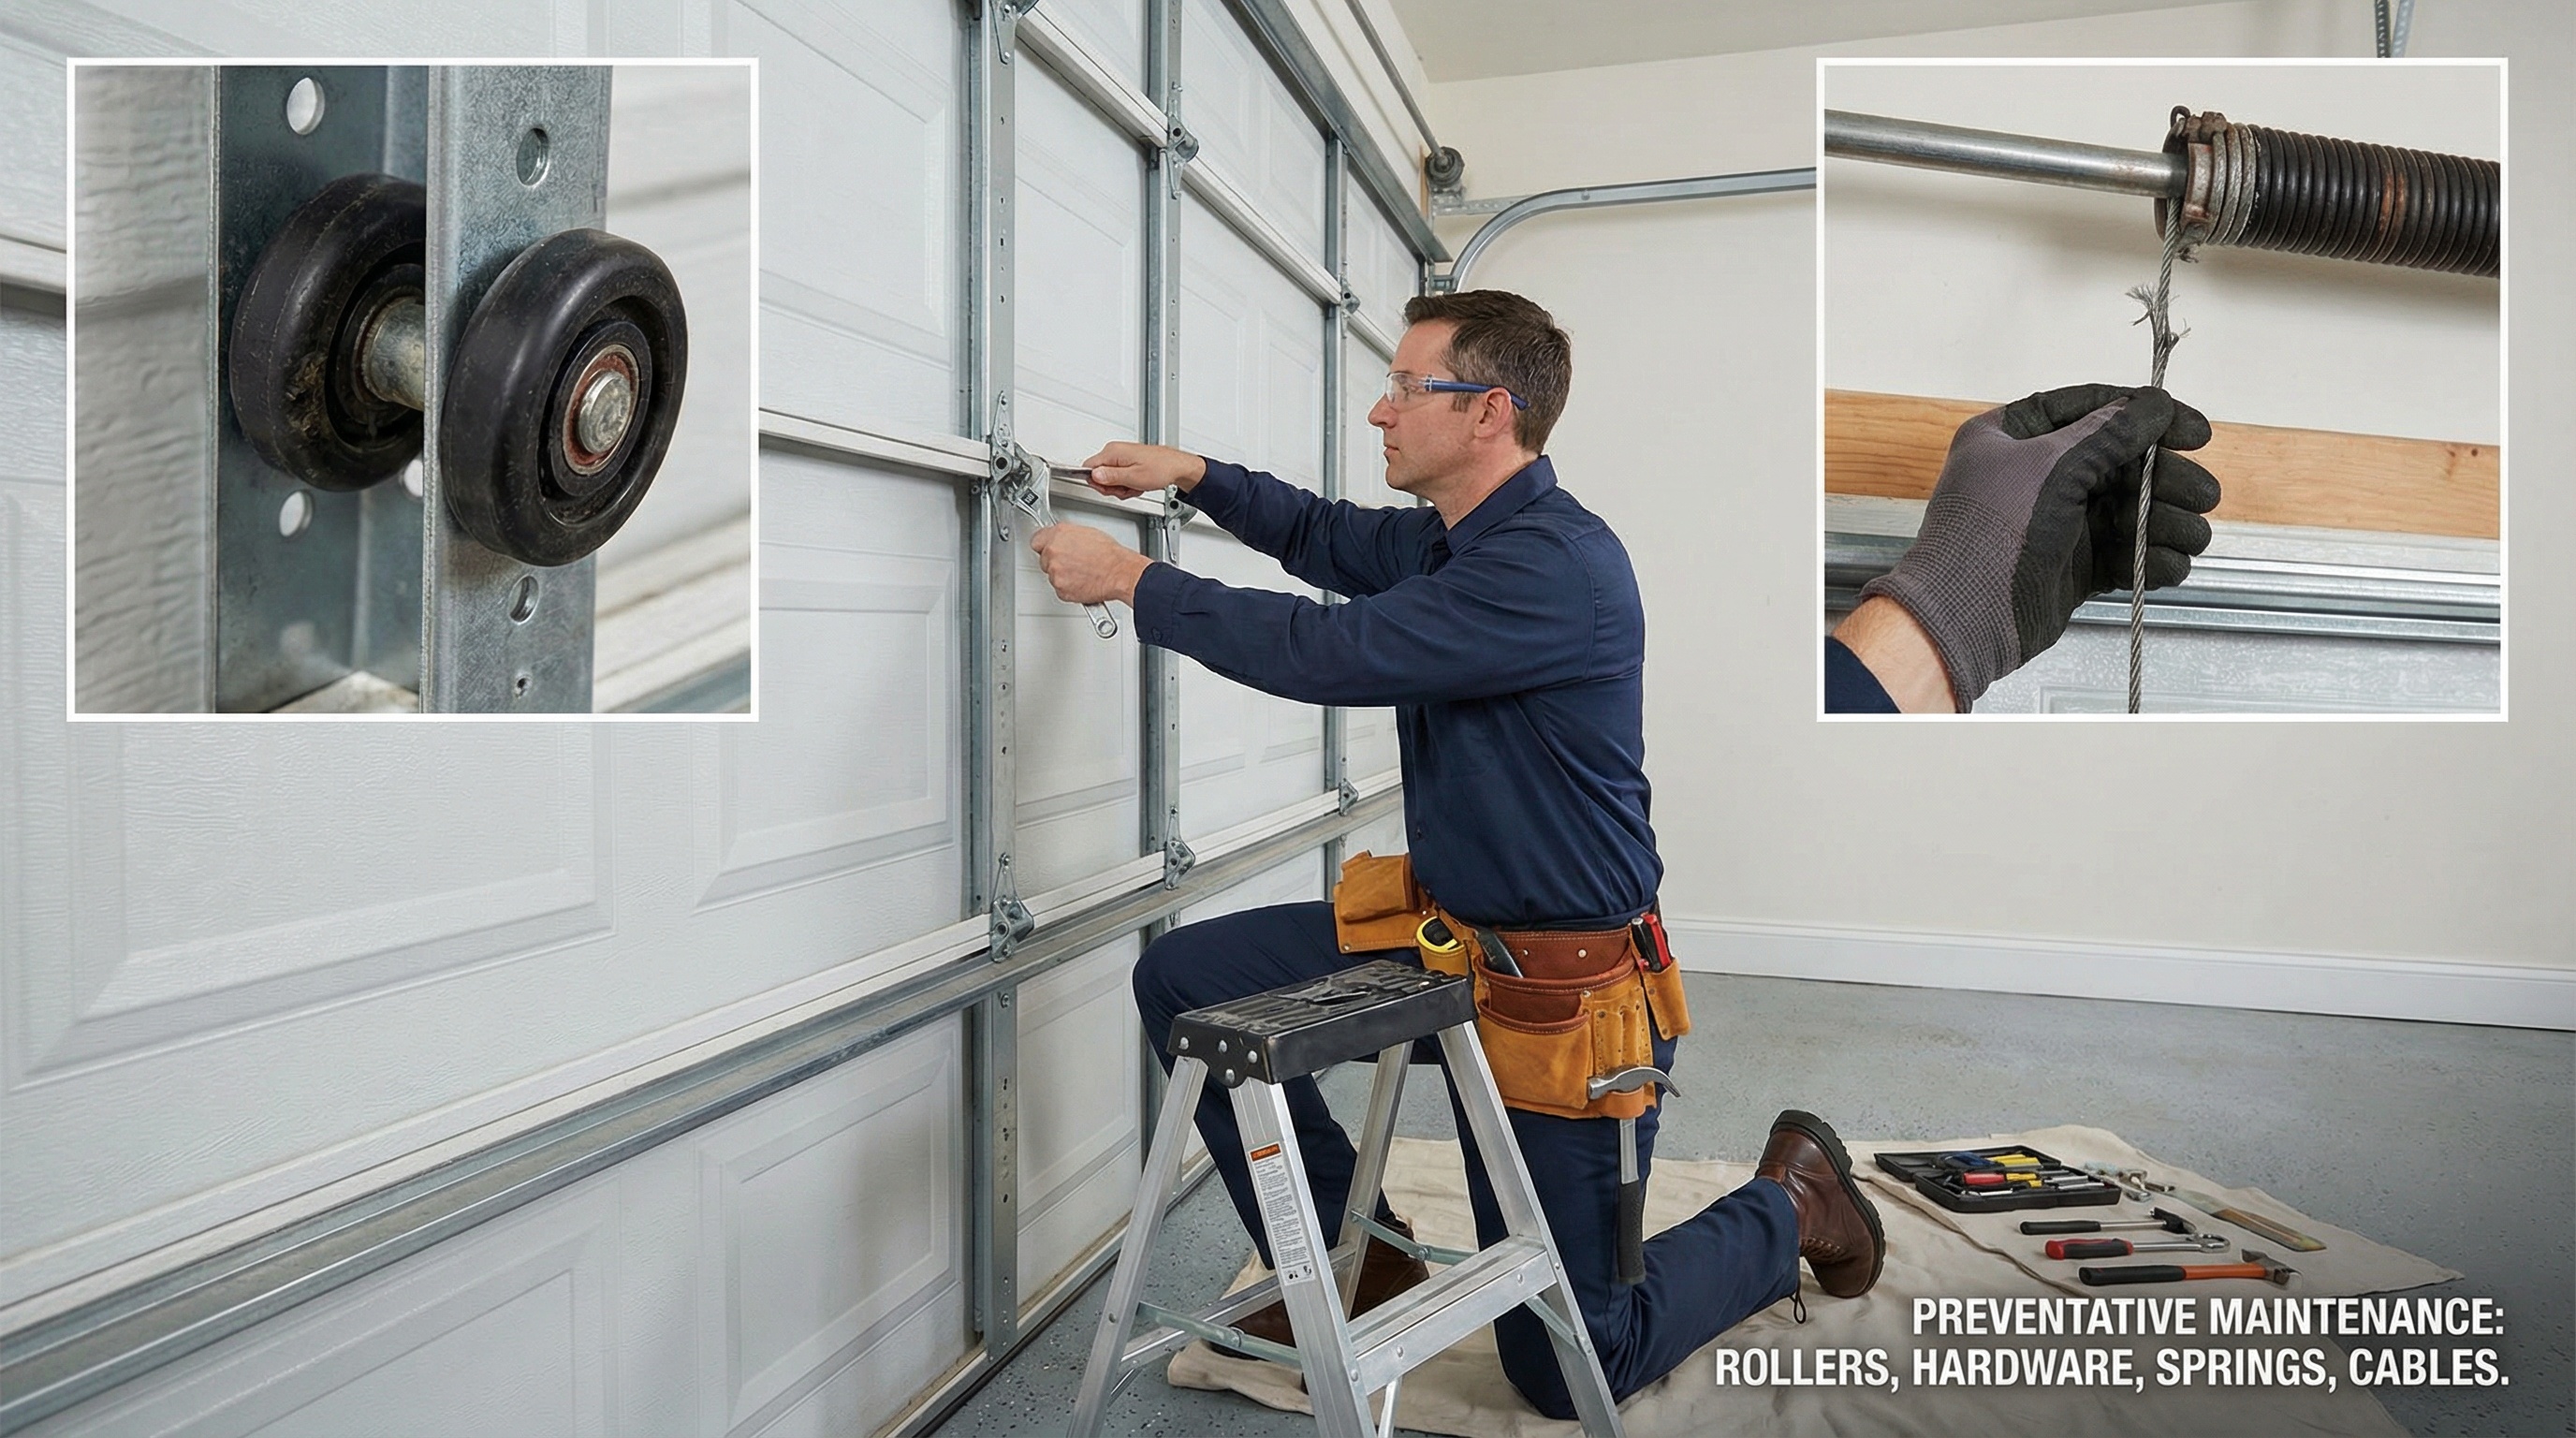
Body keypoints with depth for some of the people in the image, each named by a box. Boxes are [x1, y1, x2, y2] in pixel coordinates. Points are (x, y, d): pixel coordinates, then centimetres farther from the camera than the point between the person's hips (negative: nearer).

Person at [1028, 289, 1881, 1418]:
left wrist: (1136, 583, -18)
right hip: (1445, 938, 8)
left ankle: (1794, 1199, 28)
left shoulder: (1555, 564, -25)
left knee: (1566, 1370, 3)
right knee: (1184, 978, 0)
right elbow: (1334, 540, 23)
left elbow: (1334, 651, -28)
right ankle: (1355, 1260, 14)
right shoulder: (1452, 535, 5)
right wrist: (1193, 474, 10)